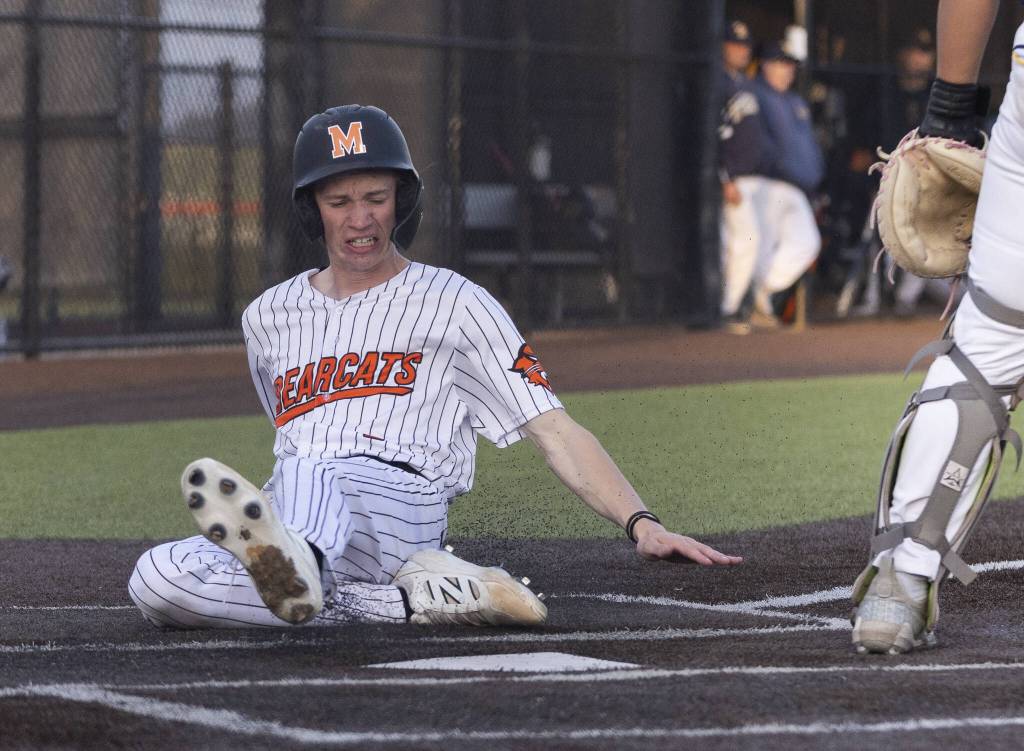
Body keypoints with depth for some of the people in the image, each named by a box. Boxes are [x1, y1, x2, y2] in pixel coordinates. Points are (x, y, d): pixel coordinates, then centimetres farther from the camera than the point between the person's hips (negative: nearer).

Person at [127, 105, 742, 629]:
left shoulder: (454, 304, 13)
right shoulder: (270, 318, 26)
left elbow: (554, 430, 4)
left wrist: (642, 524, -9)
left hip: (403, 510, -4)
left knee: (308, 473, -38)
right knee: (157, 580, -28)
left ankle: (293, 567, -75)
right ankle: (410, 602, -33)